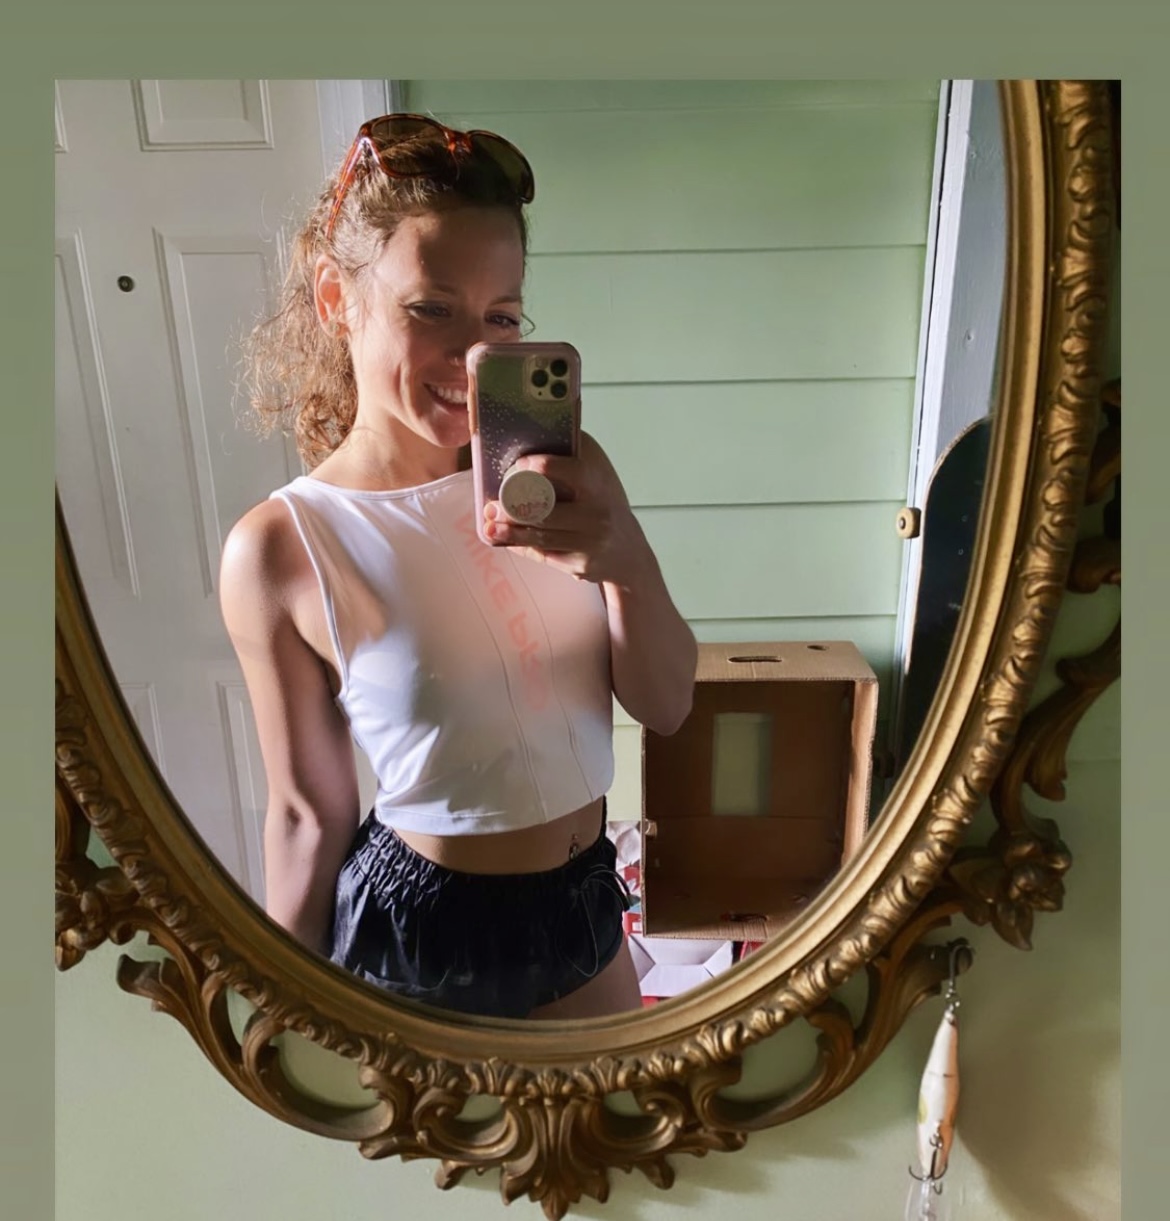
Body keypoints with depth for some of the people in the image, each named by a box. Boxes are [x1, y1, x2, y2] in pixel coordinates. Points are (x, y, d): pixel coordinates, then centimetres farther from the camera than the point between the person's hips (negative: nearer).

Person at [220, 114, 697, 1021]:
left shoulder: (554, 470, -10)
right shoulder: (280, 548, -18)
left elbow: (666, 707, -9)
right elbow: (309, 812, -9)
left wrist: (627, 561, -27)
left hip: (584, 904, 4)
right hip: (418, 931, -3)